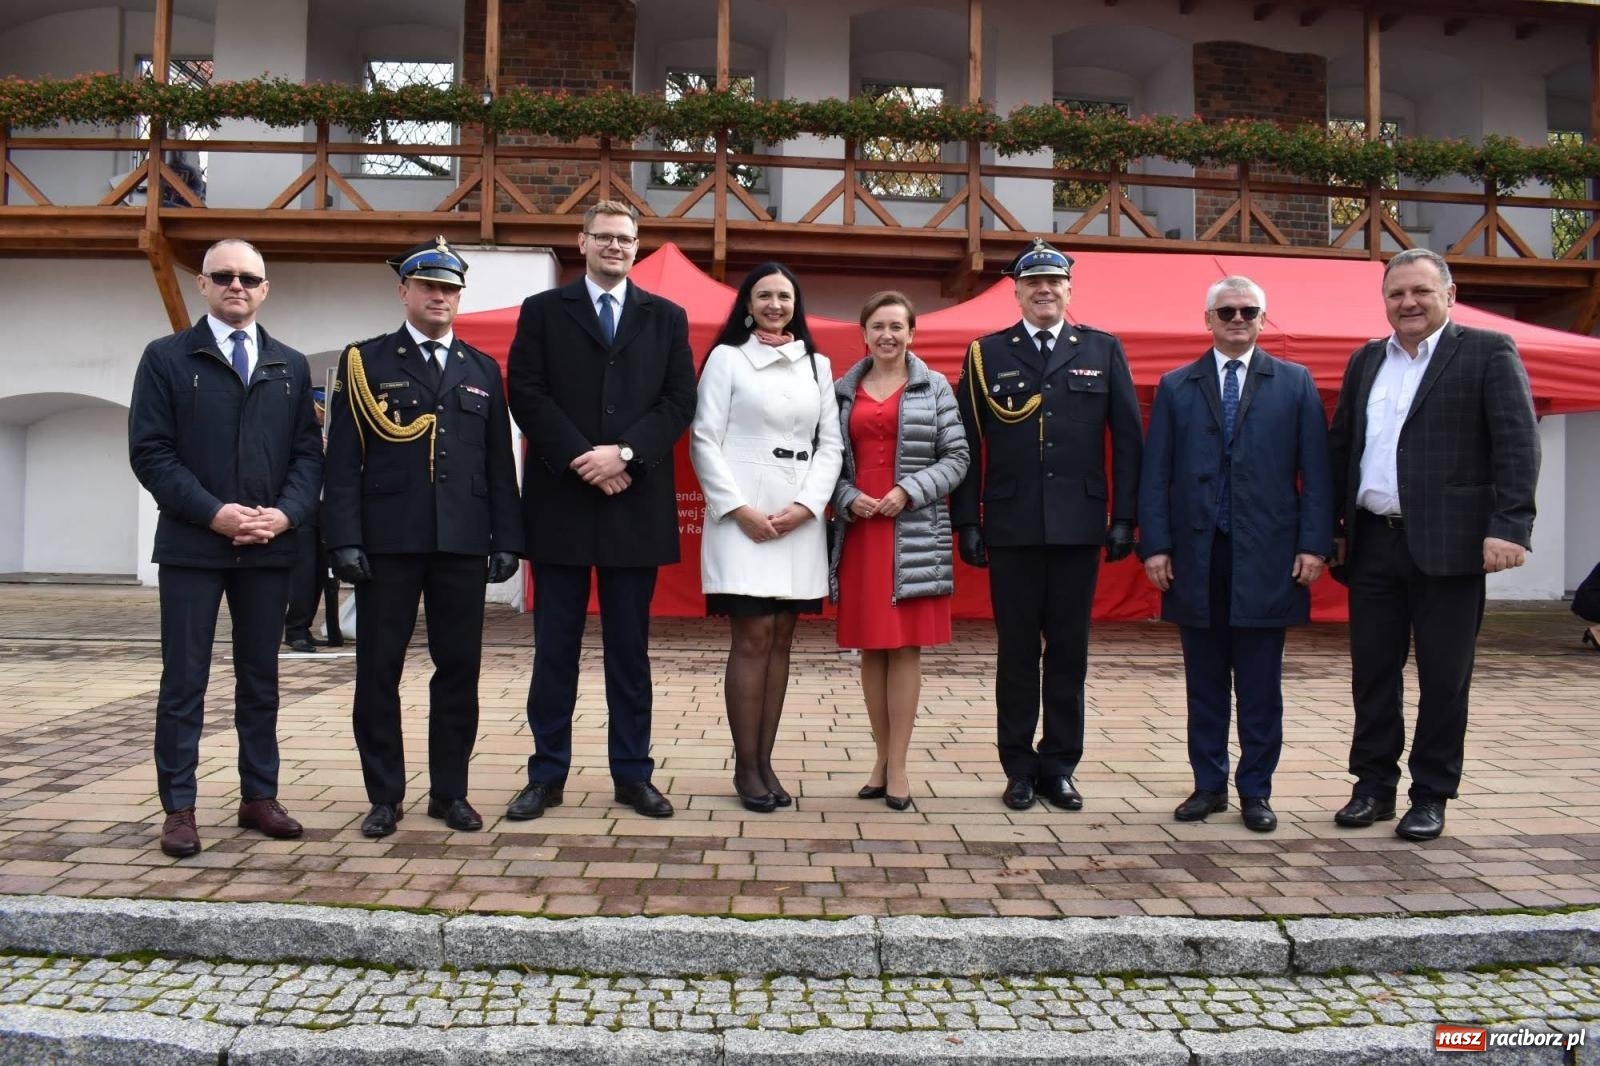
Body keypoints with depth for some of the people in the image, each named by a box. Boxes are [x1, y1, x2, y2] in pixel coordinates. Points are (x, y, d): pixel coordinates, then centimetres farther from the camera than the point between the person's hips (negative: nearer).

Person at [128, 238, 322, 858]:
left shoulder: (291, 366, 12)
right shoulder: (166, 358, 3)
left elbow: (308, 453, 7)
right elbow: (149, 452, -5)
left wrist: (286, 513, -10)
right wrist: (214, 513, -15)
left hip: (269, 548, 3)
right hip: (191, 545, -3)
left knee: (260, 677, 9)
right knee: (184, 680, 1)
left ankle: (259, 797, 18)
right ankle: (179, 808, 9)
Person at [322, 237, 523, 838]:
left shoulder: (483, 370, 13)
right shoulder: (365, 362, 5)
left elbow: (499, 462, 11)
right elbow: (344, 460, -1)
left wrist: (506, 539, 4)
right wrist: (345, 539, -9)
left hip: (463, 543, 2)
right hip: (387, 542, -2)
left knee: (459, 668, 6)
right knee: (378, 670, 3)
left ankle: (450, 791, 18)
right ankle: (385, 795, 15)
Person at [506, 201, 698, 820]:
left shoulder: (666, 318, 12)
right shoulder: (543, 311, 8)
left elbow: (679, 402, 2)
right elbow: (526, 394, -2)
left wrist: (624, 453, -12)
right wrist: (580, 458, -12)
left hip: (636, 503, 1)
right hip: (560, 500, -1)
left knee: (630, 647, 7)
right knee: (554, 647, 4)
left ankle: (632, 775, 15)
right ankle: (547, 775, 14)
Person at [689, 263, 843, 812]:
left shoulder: (818, 365, 14)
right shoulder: (726, 358, 4)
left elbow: (830, 443, 10)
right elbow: (704, 439, -3)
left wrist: (807, 504, -6)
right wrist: (739, 508, -12)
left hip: (800, 518, 4)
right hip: (742, 514, -4)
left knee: (781, 640, 5)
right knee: (753, 638, -6)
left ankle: (766, 762, 12)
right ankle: (745, 766, 2)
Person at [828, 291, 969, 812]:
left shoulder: (934, 387, 5)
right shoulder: (843, 390, 11)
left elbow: (956, 457, 1)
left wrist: (909, 491, -12)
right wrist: (848, 499, -8)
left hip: (912, 531, -2)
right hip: (859, 529, 2)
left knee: (905, 647, -1)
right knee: (870, 648, 6)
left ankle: (898, 764, 5)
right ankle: (881, 756, 17)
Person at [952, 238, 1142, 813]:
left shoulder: (1103, 351, 9)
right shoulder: (986, 354, 6)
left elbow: (1126, 439, 6)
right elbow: (967, 444, 3)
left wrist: (1124, 517, -1)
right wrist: (967, 522, -3)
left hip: (1078, 526, 1)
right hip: (1011, 527, -1)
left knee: (1069, 651, 7)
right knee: (1017, 651, 6)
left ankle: (1059, 766, 19)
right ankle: (1019, 769, 17)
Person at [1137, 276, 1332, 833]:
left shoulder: (1295, 383, 8)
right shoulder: (1175, 387, 9)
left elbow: (1315, 471, 3)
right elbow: (1155, 474, 5)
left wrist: (1314, 544, -5)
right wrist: (1155, 545, -3)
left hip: (1265, 555, -1)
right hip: (1196, 555, 1)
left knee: (1260, 684, 5)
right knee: (1204, 681, 8)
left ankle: (1256, 790, 16)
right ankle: (1209, 785, 19)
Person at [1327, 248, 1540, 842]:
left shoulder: (1488, 352, -1)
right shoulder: (1365, 361, 15)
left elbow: (1518, 444, -8)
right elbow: (1340, 446, 16)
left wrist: (1509, 526, -17)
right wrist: (1333, 527, 12)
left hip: (1447, 543, -4)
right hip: (1372, 543, 5)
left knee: (1444, 676, 4)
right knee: (1372, 672, 10)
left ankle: (1431, 796, 16)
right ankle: (1374, 785, 22)